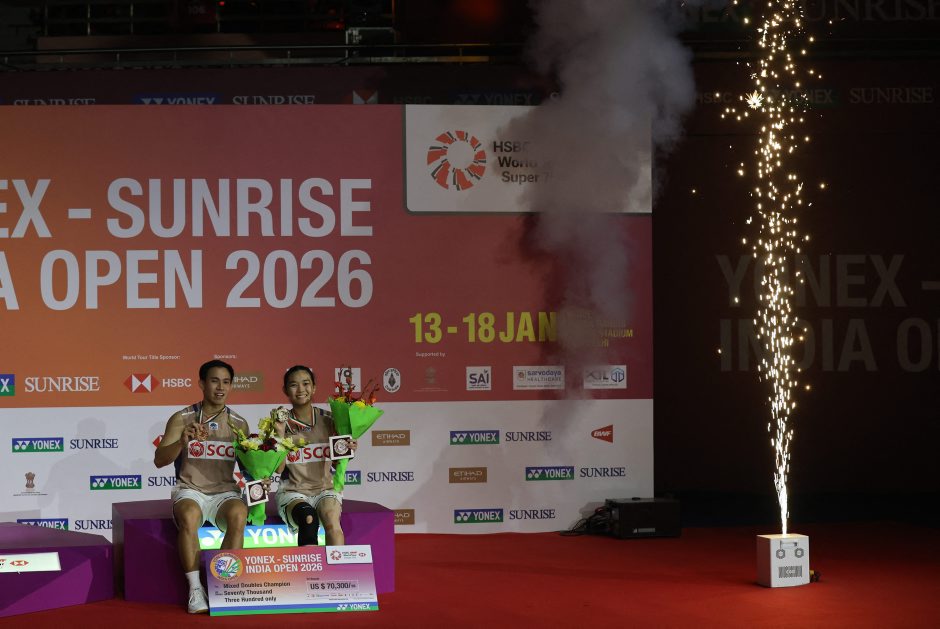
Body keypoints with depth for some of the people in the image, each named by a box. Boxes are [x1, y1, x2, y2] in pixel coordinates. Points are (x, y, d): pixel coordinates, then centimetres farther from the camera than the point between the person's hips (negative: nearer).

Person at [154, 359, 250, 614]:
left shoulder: (239, 424, 11)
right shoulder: (181, 419, 4)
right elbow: (159, 460, -4)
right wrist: (183, 441, -22)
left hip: (225, 492, 2)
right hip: (191, 490, -2)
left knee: (238, 514, -34)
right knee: (189, 516, -37)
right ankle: (195, 589, -26)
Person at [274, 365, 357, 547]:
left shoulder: (328, 420, 5)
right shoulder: (281, 423, 2)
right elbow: (279, 468, -5)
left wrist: (347, 451, -11)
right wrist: (280, 434, -15)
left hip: (325, 489, 1)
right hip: (293, 492, -1)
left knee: (332, 520, -32)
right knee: (309, 519, -34)